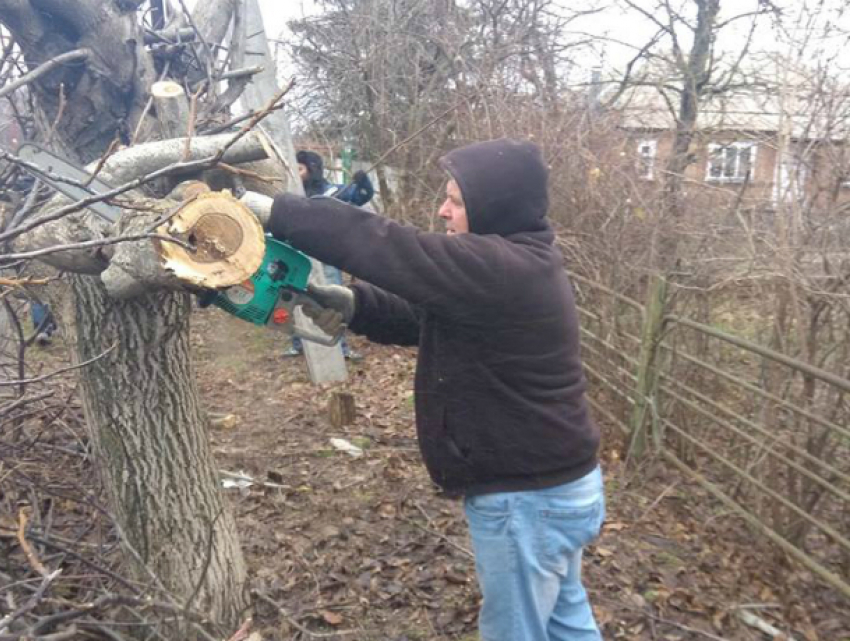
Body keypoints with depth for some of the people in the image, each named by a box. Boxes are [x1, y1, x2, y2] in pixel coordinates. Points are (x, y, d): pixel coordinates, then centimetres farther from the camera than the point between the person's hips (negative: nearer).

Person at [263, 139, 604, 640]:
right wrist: (354, 303, -9)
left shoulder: (500, 268, -27)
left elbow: (383, 246, -29)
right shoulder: (520, 264, 6)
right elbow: (421, 317, 7)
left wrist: (273, 210, -21)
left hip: (527, 499, -9)